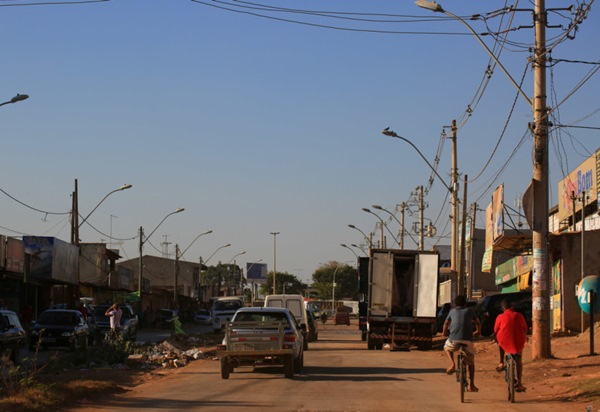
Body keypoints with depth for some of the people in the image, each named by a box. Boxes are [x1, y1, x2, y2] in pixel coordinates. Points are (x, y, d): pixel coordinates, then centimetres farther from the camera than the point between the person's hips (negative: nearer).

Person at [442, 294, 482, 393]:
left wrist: (444, 332, 47)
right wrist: (478, 331, 50)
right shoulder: (469, 311, 18)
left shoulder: (452, 311, 18)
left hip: (454, 339, 0)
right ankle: (471, 385, 13)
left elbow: (446, 323, 28)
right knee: (471, 362, 18)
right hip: (467, 340, 0)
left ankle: (452, 364, 9)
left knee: (447, 347, 34)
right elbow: (478, 322, 30)